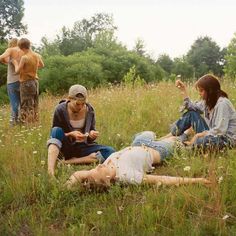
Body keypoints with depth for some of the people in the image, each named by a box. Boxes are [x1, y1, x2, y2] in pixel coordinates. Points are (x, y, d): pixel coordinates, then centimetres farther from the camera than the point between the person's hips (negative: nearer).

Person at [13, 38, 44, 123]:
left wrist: (16, 63, 3)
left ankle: (27, 122, 3)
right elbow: (42, 65, 20)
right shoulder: (37, 56, 1)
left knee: (26, 104, 0)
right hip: (35, 81, 7)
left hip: (26, 82, -6)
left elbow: (17, 71, -13)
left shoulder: (24, 57, -19)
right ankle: (35, 120, 25)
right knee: (34, 103, 16)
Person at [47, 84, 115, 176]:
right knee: (56, 130, -32)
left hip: (82, 146, 3)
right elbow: (55, 134, -10)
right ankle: (50, 170, -45)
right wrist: (71, 134, -29)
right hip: (66, 146, -2)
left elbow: (91, 130, 4)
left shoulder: (89, 109, -5)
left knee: (110, 151, -22)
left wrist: (92, 134, -21)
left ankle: (68, 162, -26)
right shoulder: (60, 110, -12)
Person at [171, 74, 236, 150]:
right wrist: (184, 91, 4)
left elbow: (220, 131, -25)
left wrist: (198, 135, -20)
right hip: (212, 134, 8)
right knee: (191, 113, 4)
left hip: (226, 139, -8)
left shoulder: (222, 103, -21)